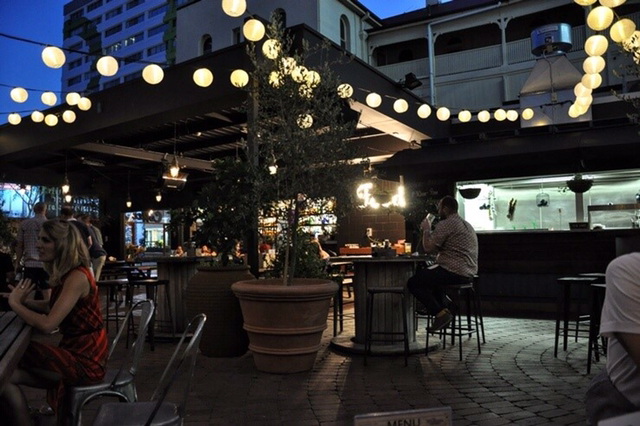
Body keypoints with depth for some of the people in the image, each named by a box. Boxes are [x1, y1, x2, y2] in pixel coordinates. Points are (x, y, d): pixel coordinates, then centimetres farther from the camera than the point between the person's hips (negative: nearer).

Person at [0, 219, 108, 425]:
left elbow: (47, 325, -26)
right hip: (75, 349, 9)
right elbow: (52, 307, 19)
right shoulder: (66, 273, 9)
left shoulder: (77, 277, -22)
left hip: (85, 358, -9)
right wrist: (24, 300, 3)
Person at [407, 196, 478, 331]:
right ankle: (441, 309, 23)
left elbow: (428, 248, -13)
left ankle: (440, 313, -10)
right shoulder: (466, 225, 19)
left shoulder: (445, 224, -12)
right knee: (429, 273, 33)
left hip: (455, 272, -10)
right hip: (469, 272, 10)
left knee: (413, 283, -5)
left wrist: (426, 230, 1)